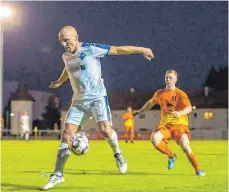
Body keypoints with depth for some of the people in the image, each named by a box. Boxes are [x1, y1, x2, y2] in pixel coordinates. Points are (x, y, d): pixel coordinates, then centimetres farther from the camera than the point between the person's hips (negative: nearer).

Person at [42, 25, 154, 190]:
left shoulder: (91, 48, -12)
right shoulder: (66, 56, 7)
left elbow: (118, 50, -7)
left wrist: (141, 49, -6)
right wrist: (59, 82, 49)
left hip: (97, 97, -5)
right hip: (79, 100, 5)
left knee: (105, 129, -24)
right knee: (67, 133, -5)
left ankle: (118, 154, 9)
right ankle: (58, 174, -2)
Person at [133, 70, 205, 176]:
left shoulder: (180, 93, -4)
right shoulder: (160, 93, 10)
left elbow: (189, 108, -17)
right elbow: (151, 103, 30)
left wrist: (180, 113, -37)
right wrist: (139, 112, 40)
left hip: (179, 123, -3)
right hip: (165, 124, 3)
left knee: (186, 147, -21)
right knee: (154, 138, -26)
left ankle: (198, 170, -2)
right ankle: (171, 156, -2)